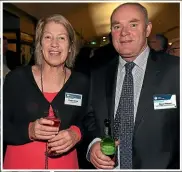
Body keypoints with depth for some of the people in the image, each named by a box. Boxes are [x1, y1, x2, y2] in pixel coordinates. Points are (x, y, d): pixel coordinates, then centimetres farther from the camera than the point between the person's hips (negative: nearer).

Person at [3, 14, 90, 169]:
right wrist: (28, 131, -21)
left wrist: (77, 133, -17)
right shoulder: (16, 78, -8)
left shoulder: (82, 83, -4)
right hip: (19, 162, 0)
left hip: (65, 163, 1)